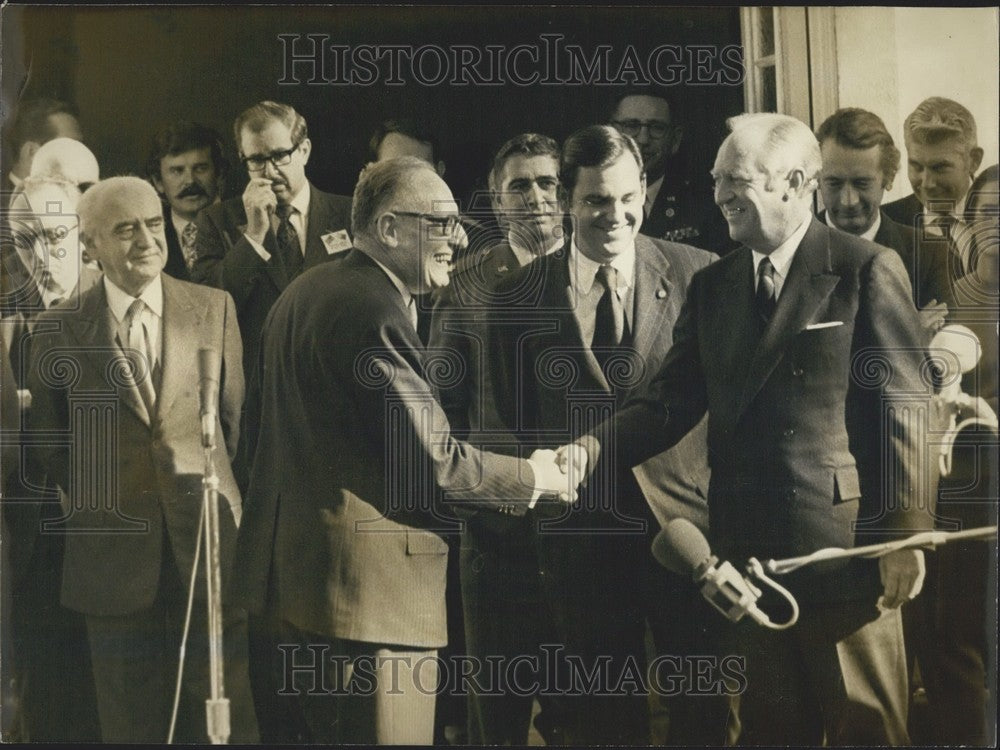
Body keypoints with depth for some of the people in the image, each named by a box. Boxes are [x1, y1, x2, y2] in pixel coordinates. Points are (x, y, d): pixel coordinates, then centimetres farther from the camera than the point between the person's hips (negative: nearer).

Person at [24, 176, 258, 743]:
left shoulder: (214, 307, 4)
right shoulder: (60, 329, 1)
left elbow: (236, 417, 10)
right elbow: (46, 444, 10)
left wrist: (217, 492, 9)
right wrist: (89, 502, 5)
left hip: (209, 544, 0)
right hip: (115, 554, 0)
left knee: (228, 717, 5)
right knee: (132, 723, 11)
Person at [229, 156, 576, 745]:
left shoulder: (305, 291, 13)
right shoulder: (375, 311, -18)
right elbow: (434, 462, -20)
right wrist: (533, 476, -4)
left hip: (298, 567, 11)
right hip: (371, 586, -11)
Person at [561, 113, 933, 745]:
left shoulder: (868, 270, -4)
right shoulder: (711, 285, 12)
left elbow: (904, 408, -8)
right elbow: (671, 402, 5)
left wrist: (905, 534, -12)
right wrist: (591, 448, -12)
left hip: (845, 543, -5)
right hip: (748, 547, 5)